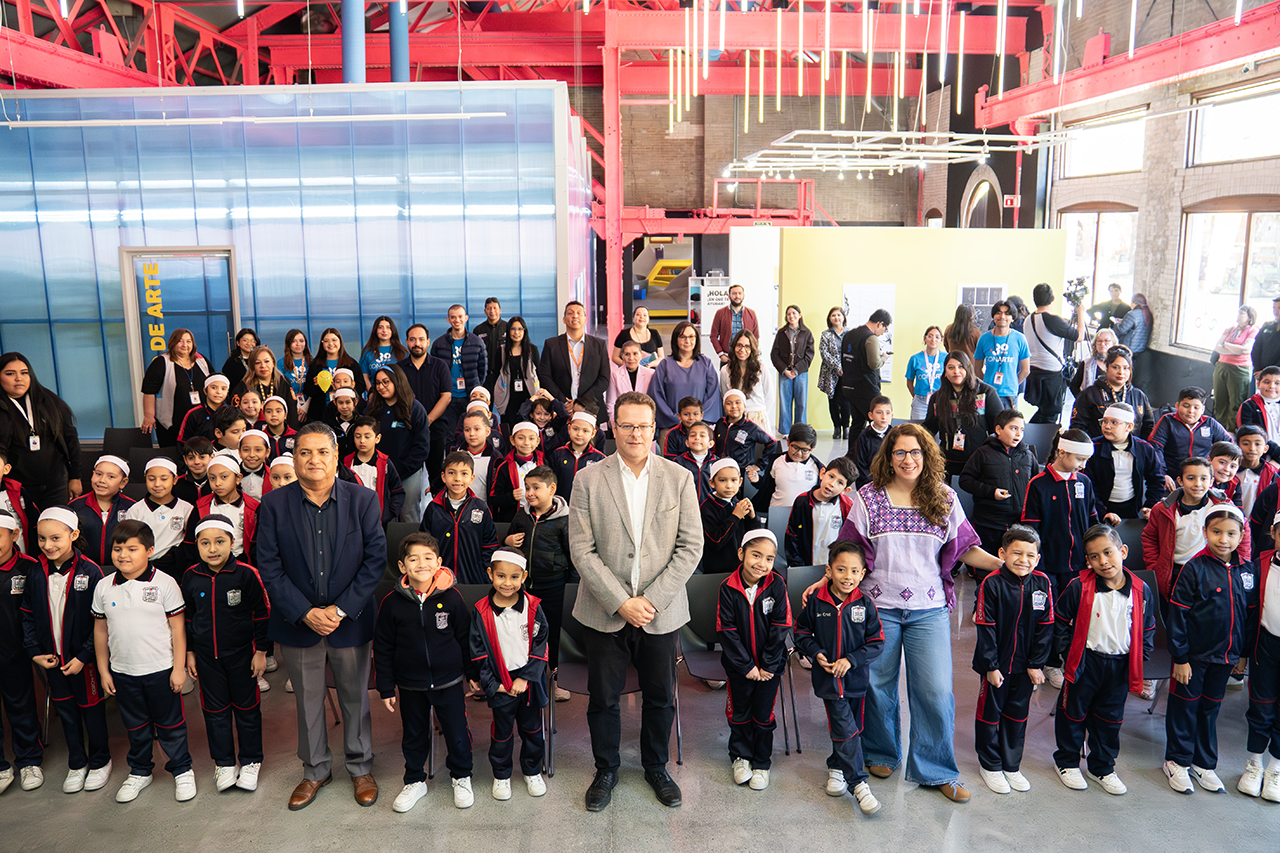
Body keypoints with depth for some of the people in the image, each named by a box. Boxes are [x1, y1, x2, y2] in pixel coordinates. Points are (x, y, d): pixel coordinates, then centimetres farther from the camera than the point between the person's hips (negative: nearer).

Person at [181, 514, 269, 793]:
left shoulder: (246, 574, -16)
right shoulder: (191, 577, -4)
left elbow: (261, 614, -8)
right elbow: (187, 618, 9)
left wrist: (261, 651, -6)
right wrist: (189, 652, 9)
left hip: (241, 654, -3)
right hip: (206, 656, 3)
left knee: (246, 708, 10)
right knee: (215, 710, 12)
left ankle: (251, 762, 26)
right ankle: (224, 763, 28)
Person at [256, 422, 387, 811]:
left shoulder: (363, 500, -7)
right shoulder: (273, 504, -6)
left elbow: (375, 559, -9)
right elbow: (269, 567, -7)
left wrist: (341, 610, -14)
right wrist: (305, 613, -15)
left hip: (349, 620, 0)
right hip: (298, 622, 1)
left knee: (355, 697, 14)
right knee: (307, 701, 16)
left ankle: (361, 768, 34)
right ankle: (315, 771, 36)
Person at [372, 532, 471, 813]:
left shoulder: (451, 598, -11)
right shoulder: (392, 603, -10)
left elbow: (466, 638, 0)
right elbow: (382, 648, 0)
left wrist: (474, 674, 5)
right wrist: (386, 687, 1)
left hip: (448, 681, -1)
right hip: (410, 685, 1)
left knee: (457, 733, 9)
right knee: (414, 735, 17)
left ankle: (461, 778, 33)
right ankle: (415, 782, 38)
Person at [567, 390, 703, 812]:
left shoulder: (679, 479, -1)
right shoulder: (588, 480, -4)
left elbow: (691, 547, -4)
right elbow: (582, 550, -8)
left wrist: (652, 599, -12)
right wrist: (621, 602, -14)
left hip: (661, 613, 1)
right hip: (604, 613, -1)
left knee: (660, 697, 14)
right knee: (603, 698, 11)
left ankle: (656, 767, 38)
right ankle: (606, 770, 35)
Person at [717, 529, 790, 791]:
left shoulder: (777, 585, -14)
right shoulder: (728, 587, -14)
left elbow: (780, 627, -11)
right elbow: (726, 630, -12)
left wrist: (767, 666, -12)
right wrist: (746, 666, -13)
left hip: (770, 665, 0)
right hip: (738, 665, 0)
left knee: (763, 716, 11)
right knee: (739, 713, 15)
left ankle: (762, 763, 30)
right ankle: (740, 756, 37)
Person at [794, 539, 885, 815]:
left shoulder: (865, 604, -8)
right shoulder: (816, 602, -7)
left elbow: (877, 643, -5)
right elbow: (801, 631, 7)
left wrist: (851, 660, -15)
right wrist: (815, 653, -8)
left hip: (857, 677, 2)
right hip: (828, 678, -2)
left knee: (855, 728, 15)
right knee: (846, 728, -7)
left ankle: (837, 767, 37)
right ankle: (858, 782, 2)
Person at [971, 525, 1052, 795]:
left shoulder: (1042, 583, -6)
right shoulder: (991, 583, -17)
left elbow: (1045, 628, 0)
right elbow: (986, 628, -14)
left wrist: (1036, 664, -1)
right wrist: (991, 666, -13)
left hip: (1024, 665, 3)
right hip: (996, 664, -3)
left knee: (1018, 714, 16)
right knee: (990, 712, 10)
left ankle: (1012, 766, 32)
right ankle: (991, 766, 27)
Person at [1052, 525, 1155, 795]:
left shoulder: (1141, 591, -7)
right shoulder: (1079, 587, -16)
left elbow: (1147, 629, 7)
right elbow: (1059, 621, -5)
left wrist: (1139, 659, 1)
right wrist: (1067, 652, -7)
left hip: (1120, 666, 3)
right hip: (1084, 662, -3)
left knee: (1110, 719, 17)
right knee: (1074, 713, 11)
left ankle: (1103, 767, 36)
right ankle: (1067, 761, 31)